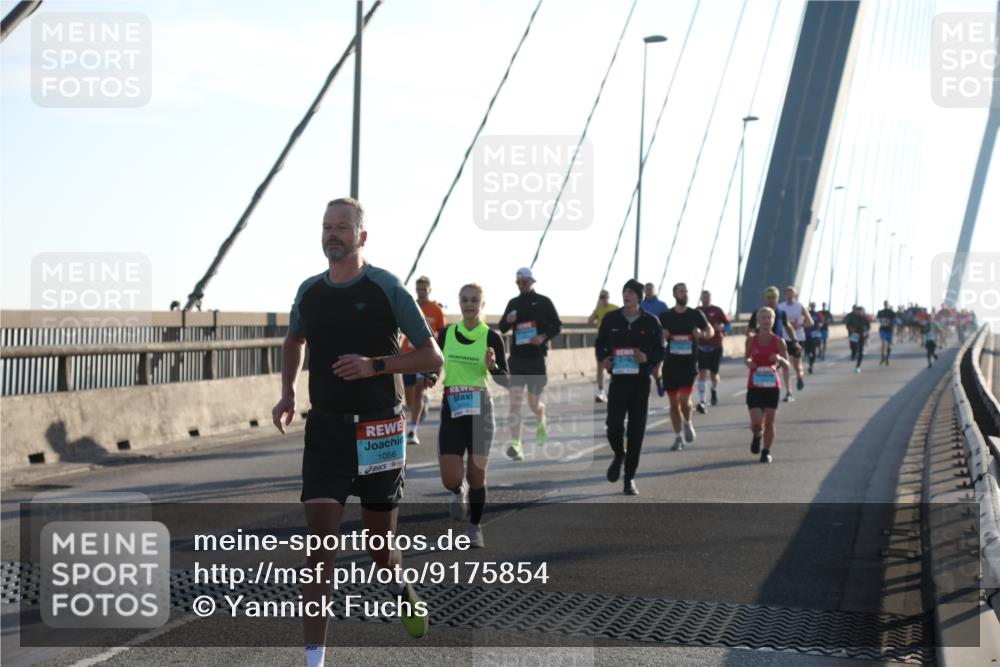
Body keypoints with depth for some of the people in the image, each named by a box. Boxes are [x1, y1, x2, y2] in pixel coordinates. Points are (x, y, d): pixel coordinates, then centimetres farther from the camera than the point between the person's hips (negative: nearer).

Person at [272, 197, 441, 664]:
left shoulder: (386, 288, -9)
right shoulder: (309, 291, 4)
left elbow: (431, 356, -7)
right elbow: (293, 340, 25)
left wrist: (375, 364, -20)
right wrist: (288, 393, 10)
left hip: (378, 430, -2)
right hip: (324, 428, 2)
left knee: (379, 544, 11)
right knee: (320, 538, -9)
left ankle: (398, 585, 47)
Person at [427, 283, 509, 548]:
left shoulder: (491, 337, -4)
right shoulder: (446, 334, 4)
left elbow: (506, 381, -6)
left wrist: (492, 367, -25)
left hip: (479, 409, -1)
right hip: (451, 410, 1)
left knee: (476, 475, 5)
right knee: (450, 479, -9)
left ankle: (475, 528, 26)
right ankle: (460, 492, 29)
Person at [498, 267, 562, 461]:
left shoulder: (543, 302, 1)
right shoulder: (513, 303, 9)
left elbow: (557, 326, 3)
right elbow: (502, 328, 12)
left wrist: (544, 337, -16)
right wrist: (507, 321, -11)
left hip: (536, 358, -2)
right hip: (516, 357, 2)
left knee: (534, 403, 8)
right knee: (515, 402, -10)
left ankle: (541, 423, 44)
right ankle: (516, 445, -13)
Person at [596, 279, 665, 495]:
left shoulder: (651, 322, 2)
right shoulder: (611, 319, 5)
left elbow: (660, 352, 5)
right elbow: (600, 344, 15)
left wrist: (647, 358, -16)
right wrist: (603, 359, -6)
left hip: (641, 382, 0)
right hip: (618, 380, 0)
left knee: (636, 431, 0)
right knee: (614, 426, -11)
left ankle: (629, 478, 13)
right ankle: (619, 455, 24)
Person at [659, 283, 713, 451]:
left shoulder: (696, 314, 2)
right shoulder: (665, 316, 3)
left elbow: (710, 331, 10)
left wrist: (702, 334, -13)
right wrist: (661, 336, -13)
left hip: (689, 362, -1)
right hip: (671, 362, 2)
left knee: (684, 399, -14)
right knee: (674, 402, 5)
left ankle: (688, 424, 17)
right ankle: (678, 437, 17)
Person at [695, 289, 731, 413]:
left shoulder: (717, 311, 0)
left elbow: (729, 326, -2)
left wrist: (721, 327, -22)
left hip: (716, 347, 0)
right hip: (702, 346, 0)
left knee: (713, 374, 8)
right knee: (702, 373, -14)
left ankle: (714, 390, 43)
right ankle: (701, 402, -19)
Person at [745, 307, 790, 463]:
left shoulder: (778, 341, -3)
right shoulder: (751, 339, -1)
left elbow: (787, 365, 1)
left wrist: (780, 359, -21)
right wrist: (748, 362, -11)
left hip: (772, 387, 0)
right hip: (754, 386, 0)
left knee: (769, 422, 1)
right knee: (756, 422, -10)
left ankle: (766, 452, 18)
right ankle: (757, 436, 26)